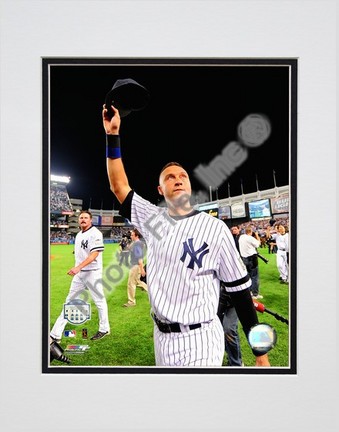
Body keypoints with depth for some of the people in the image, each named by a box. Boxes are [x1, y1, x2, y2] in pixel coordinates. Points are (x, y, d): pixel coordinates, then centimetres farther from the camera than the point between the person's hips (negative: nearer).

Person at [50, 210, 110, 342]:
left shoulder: (95, 233, -14)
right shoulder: (79, 235, 13)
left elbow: (94, 254, -23)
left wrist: (78, 267, -31)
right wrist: (76, 269, 15)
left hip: (92, 273, -8)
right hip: (79, 273, 8)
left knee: (99, 301, 5)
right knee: (70, 301, 9)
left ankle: (104, 329, 24)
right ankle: (55, 335, 14)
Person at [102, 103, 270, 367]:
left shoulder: (215, 228, -10)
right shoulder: (153, 219, 2)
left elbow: (240, 290, -8)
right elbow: (119, 186, 2)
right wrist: (113, 135, -4)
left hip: (199, 342, -5)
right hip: (161, 337, 5)